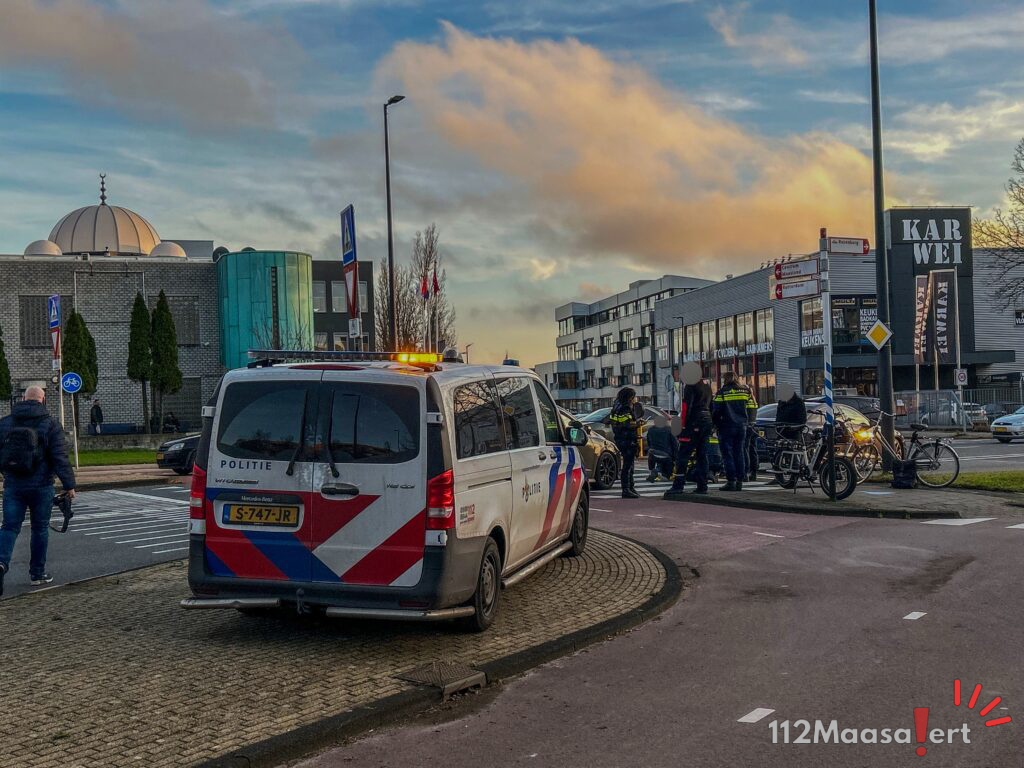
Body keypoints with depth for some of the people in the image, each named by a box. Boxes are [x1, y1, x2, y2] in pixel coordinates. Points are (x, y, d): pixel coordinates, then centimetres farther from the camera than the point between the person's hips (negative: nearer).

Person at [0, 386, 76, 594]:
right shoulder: (50, 425, -7)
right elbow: (60, 458, -11)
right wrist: (69, 485, -8)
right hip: (41, 487, -2)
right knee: (40, 529, 10)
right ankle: (37, 572, 17)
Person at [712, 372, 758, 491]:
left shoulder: (721, 393, -6)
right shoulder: (745, 391, 7)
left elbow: (716, 411, -7)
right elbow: (752, 408, 10)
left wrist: (716, 423, 6)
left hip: (727, 426, -4)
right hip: (742, 426, 5)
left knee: (728, 454, -1)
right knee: (739, 453, 10)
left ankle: (731, 481, -7)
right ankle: (740, 481, 8)